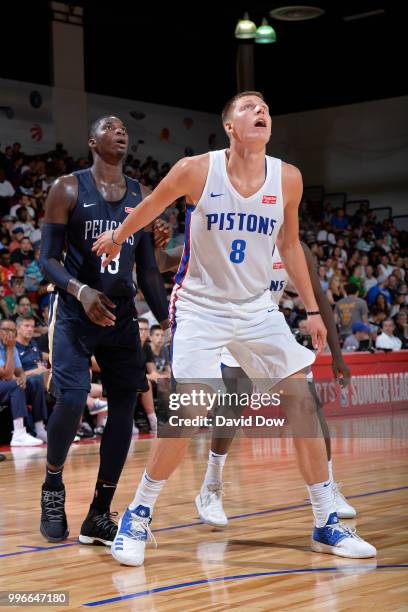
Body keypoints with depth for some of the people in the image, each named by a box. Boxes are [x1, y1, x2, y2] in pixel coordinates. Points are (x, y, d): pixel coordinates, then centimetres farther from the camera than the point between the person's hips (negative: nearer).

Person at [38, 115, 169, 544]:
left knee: (124, 407, -2)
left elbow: (147, 267, 14)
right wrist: (80, 290, -26)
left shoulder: (140, 196, 10)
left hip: (122, 315, 5)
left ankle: (99, 516, 8)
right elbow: (47, 258, -7)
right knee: (71, 400, -19)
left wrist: (166, 319, 6)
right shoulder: (68, 188, -4)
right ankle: (52, 488, 8)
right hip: (75, 313, -4)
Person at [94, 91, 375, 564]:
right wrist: (117, 237, 19)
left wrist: (312, 309, 10)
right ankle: (137, 516, 4)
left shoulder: (288, 178, -5)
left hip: (257, 308, 4)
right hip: (200, 307, -4)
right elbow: (150, 207, 4)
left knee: (303, 402, -2)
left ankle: (326, 525, 10)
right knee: (189, 415, -15)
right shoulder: (197, 170, -15)